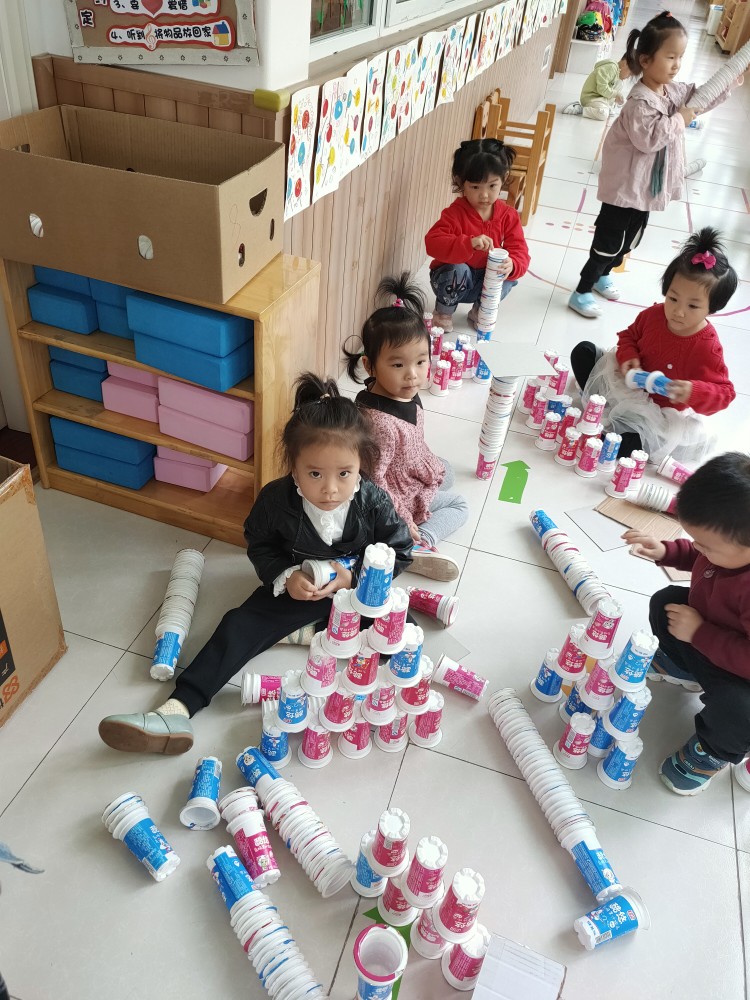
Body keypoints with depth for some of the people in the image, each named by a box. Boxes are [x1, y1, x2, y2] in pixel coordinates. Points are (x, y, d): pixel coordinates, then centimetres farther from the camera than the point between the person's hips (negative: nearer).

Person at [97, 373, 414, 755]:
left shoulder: (374, 503, -23)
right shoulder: (276, 499, -22)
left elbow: (399, 552, -9)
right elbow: (259, 544, -2)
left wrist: (355, 577, -24)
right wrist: (284, 577, -20)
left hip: (357, 586, 0)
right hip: (297, 587, 0)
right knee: (240, 624, -18)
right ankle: (178, 709, -25)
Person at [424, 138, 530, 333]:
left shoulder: (508, 215, -8)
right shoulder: (455, 213, -21)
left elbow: (520, 252, -12)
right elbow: (433, 242, -35)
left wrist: (512, 265, -39)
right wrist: (469, 243, -50)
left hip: (486, 280, 3)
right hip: (453, 279, -3)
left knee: (509, 277, -24)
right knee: (458, 270, -35)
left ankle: (481, 310, 6)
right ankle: (443, 311, -3)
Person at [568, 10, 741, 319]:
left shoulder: (673, 91, 4)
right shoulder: (640, 102, -24)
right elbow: (648, 139, -29)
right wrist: (679, 120, -23)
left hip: (647, 187, 9)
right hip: (625, 187, -9)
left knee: (630, 238, 22)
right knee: (609, 241, -2)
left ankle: (603, 275, 42)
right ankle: (581, 293, 9)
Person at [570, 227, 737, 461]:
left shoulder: (707, 348, -25)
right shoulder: (654, 314, -10)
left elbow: (723, 393, -20)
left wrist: (693, 392, -41)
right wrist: (628, 357, -13)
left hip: (660, 413, -6)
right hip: (628, 387, 6)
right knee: (583, 350, 3)